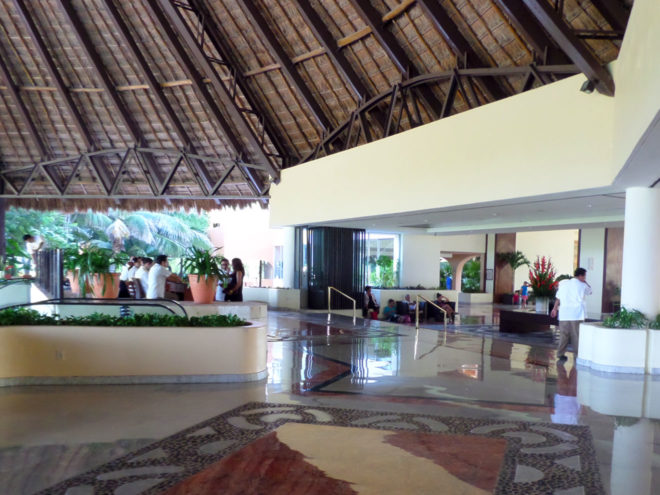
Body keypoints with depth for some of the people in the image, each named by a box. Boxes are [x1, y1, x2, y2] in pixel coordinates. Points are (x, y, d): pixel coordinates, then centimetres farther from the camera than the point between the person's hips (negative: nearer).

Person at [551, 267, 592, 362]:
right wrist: (585, 282, 17)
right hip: (577, 314, -3)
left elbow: (558, 298, 9)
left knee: (563, 334, 6)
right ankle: (577, 354, 7)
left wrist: (555, 309, 17)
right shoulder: (582, 285, -2)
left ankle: (561, 354, 5)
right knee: (576, 335, 4)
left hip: (564, 314, 3)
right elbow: (590, 291, 19)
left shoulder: (563, 283, 7)